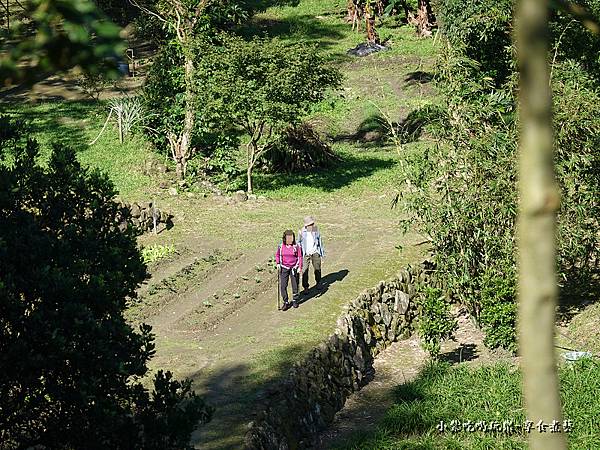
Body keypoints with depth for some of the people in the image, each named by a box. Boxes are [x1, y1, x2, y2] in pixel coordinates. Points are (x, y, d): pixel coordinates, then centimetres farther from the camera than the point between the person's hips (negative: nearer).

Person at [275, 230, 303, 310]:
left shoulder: (296, 247, -9)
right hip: (284, 268, 1)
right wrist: (278, 263, -2)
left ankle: (295, 300, 30)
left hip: (294, 268, -1)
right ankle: (286, 302, 5)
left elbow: (300, 257, -3)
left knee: (295, 285, 9)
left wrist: (300, 267, -8)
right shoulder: (281, 246, -3)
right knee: (283, 286, -5)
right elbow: (277, 255, 12)